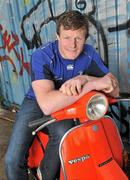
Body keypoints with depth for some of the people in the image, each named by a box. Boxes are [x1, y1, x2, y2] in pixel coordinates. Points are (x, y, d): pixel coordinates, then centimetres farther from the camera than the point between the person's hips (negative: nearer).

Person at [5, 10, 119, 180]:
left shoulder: (89, 54, -15)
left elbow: (114, 90, -17)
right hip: (37, 103, -2)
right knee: (13, 160, -17)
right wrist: (93, 84, -42)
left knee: (63, 132, -32)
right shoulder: (42, 56, -27)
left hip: (66, 105, 2)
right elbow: (47, 105, -41)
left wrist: (85, 78, -35)